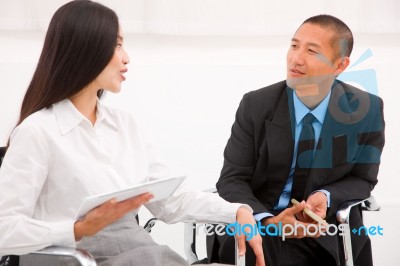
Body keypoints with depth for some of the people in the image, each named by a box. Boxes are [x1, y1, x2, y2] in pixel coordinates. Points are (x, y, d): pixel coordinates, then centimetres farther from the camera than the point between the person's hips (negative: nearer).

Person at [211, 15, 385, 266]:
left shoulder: (366, 110, -6)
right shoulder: (256, 106, -7)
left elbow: (362, 179, 4)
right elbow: (233, 179, -7)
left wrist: (326, 198, -19)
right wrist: (267, 221, -26)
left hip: (328, 229, 2)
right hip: (258, 227, -2)